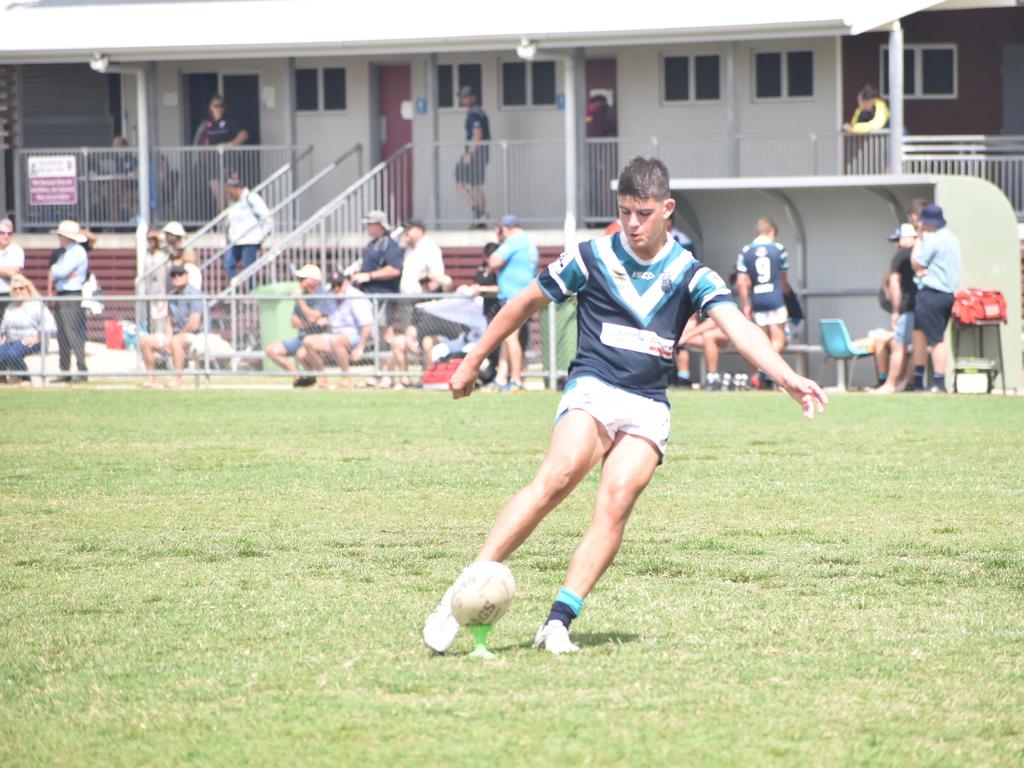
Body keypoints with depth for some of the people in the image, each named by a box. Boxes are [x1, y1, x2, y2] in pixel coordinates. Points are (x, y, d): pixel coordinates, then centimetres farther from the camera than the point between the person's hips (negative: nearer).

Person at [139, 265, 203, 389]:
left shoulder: (194, 296, -13)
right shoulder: (172, 295, 12)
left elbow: (194, 325, -20)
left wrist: (173, 339, -11)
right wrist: (167, 339, -2)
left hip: (193, 336, -8)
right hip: (175, 334, 8)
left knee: (176, 341, -39)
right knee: (146, 341, -2)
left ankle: (178, 379, -38)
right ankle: (151, 378, 1)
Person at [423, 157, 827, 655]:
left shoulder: (691, 276, 5)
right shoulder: (590, 258, 4)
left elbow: (738, 328, -10)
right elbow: (526, 304, 16)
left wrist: (786, 377, -27)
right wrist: (473, 362, 21)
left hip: (647, 409, 2)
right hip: (592, 390, -2)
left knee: (617, 500, -22)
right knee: (560, 475, -28)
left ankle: (559, 621, -23)